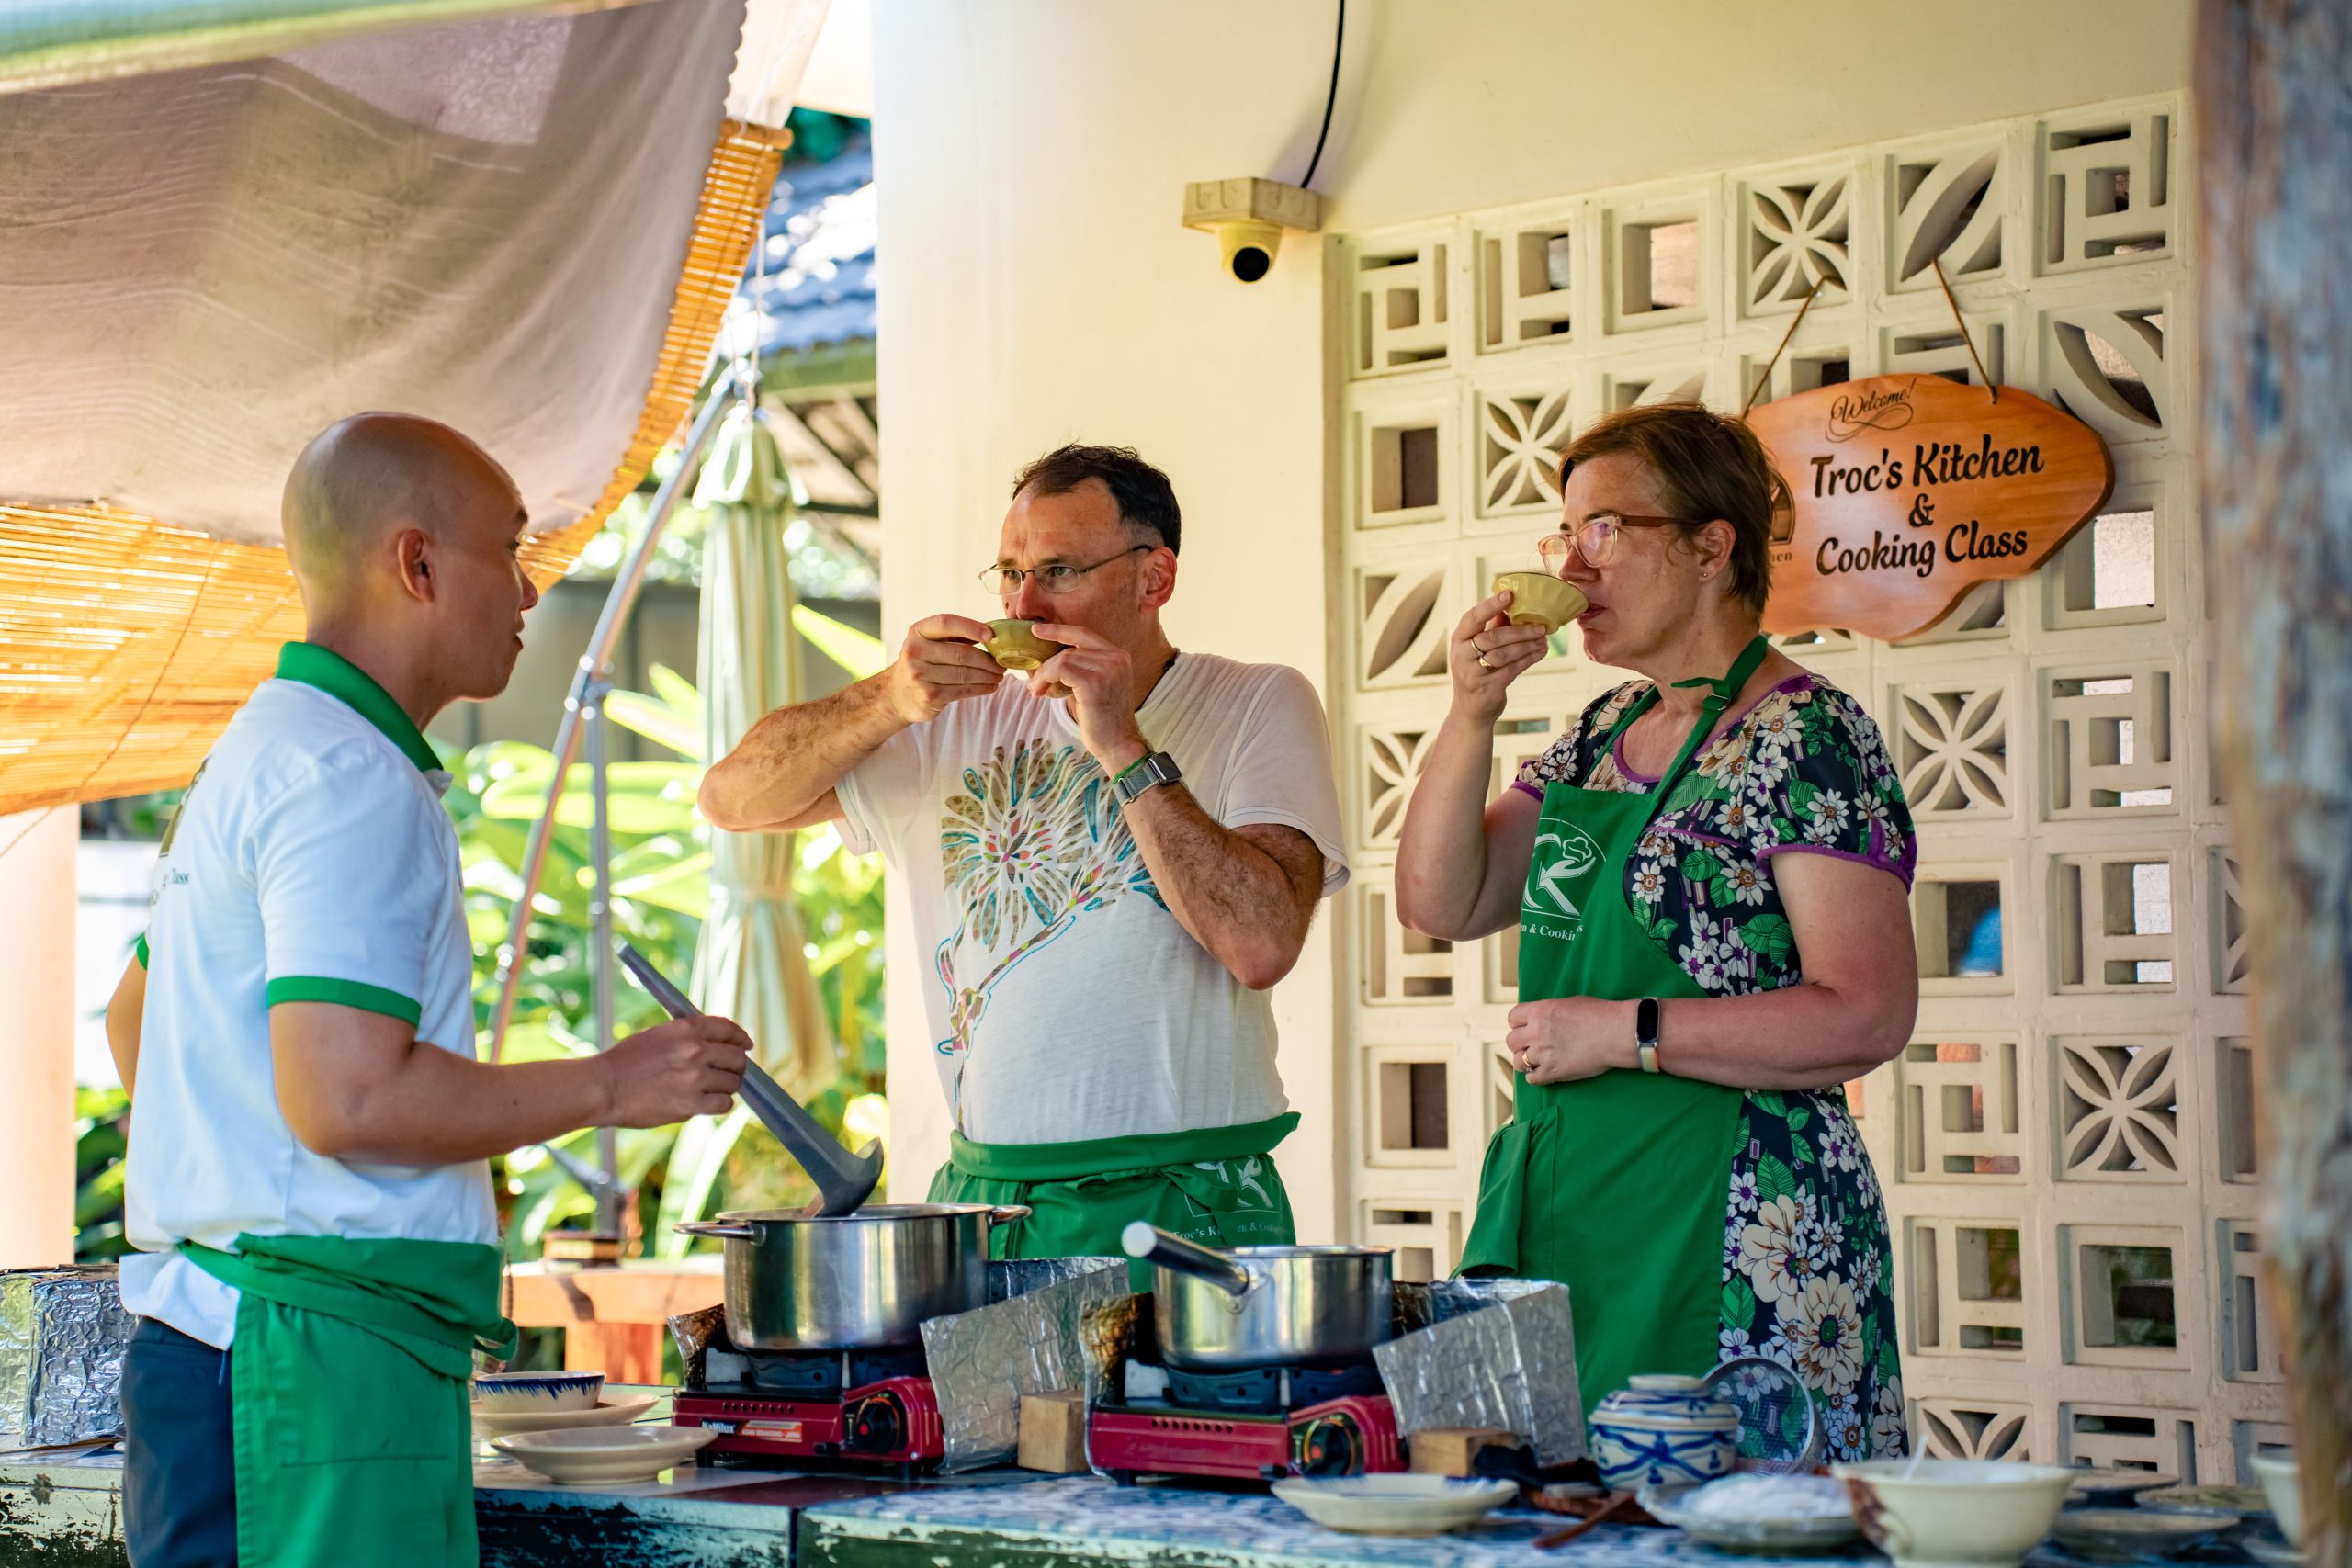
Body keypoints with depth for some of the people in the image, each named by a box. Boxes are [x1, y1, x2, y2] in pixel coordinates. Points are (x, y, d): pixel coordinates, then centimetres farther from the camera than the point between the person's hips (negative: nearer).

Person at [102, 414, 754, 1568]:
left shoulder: (254, 755, 21)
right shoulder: (349, 779, -13)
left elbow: (133, 1017, 33)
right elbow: (348, 1100, -22)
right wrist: (607, 1088, -12)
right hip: (323, 1343, -10)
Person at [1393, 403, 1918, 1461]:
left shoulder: (1805, 737, -9)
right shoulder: (1603, 738, 16)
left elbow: (1868, 1017, -16)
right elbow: (1441, 905, 13)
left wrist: (1623, 1032, -17)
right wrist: (1470, 719, 0)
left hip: (1734, 1233, -7)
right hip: (1561, 1211, 7)